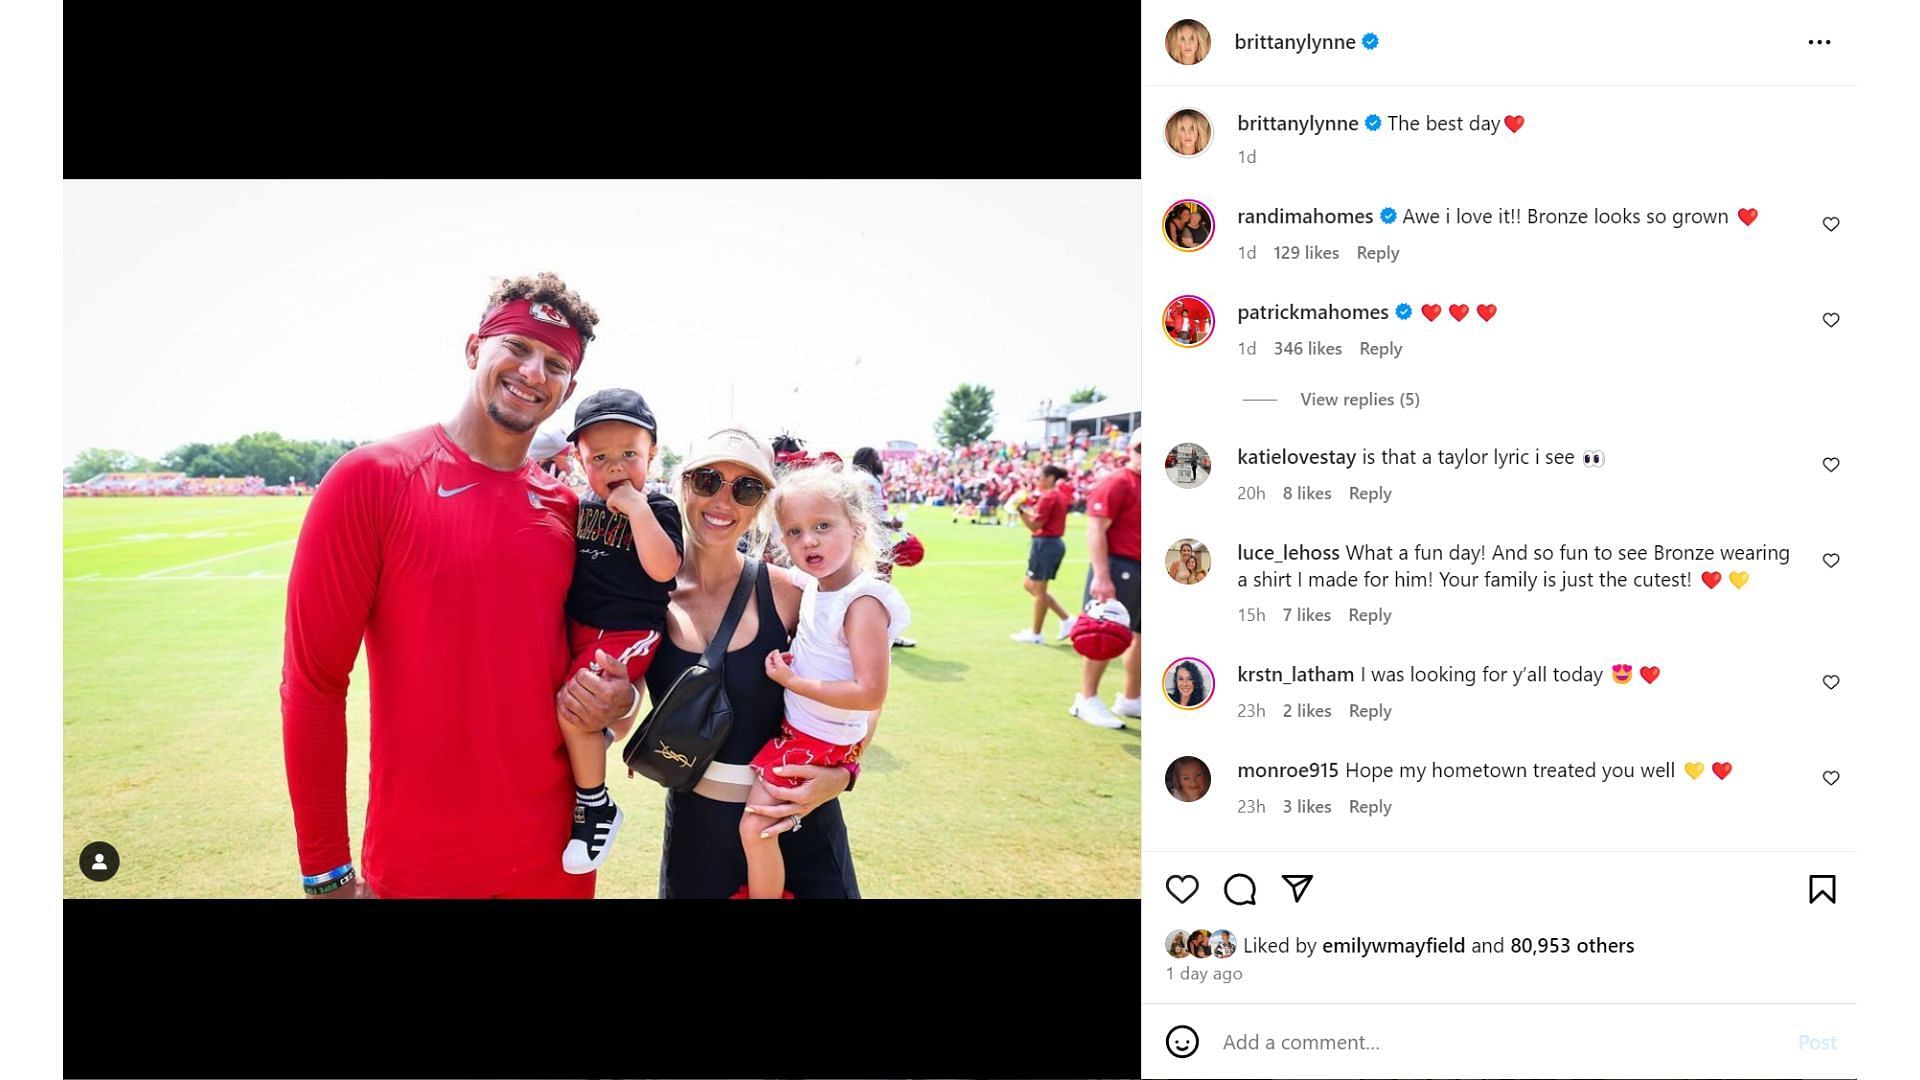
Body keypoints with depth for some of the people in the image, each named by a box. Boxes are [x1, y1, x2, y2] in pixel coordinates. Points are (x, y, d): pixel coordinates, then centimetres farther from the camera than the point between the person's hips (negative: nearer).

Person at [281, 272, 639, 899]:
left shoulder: (566, 508, 4)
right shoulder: (373, 479, -9)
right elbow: (313, 682, -10)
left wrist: (618, 695, -6)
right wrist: (326, 873, -9)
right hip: (420, 867, -4)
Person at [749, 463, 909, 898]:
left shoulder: (862, 603, -25)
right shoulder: (813, 584, 0)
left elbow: (870, 694, -30)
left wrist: (793, 681, -25)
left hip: (823, 740, -9)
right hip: (798, 727, 9)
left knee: (754, 826, -8)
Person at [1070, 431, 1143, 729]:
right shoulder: (1116, 484, -12)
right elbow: (1096, 530, -17)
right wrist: (1101, 576, -25)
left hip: (1145, 571, 9)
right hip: (1119, 568, -9)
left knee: (1141, 635, 14)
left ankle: (1130, 699, 27)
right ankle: (1087, 700, 5)